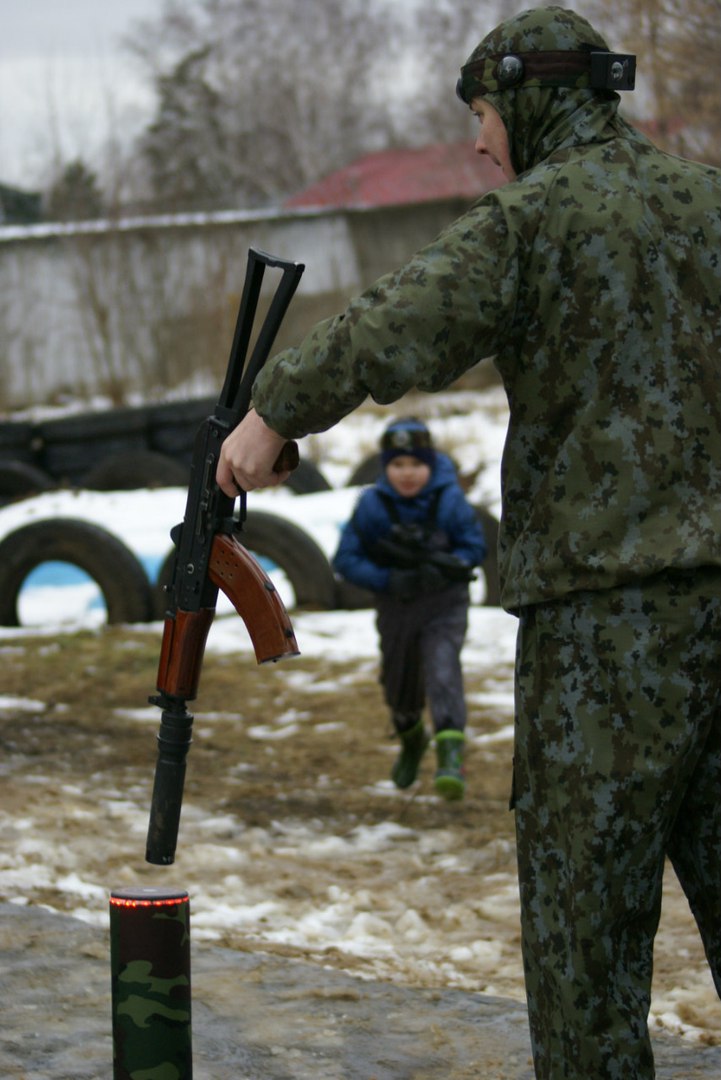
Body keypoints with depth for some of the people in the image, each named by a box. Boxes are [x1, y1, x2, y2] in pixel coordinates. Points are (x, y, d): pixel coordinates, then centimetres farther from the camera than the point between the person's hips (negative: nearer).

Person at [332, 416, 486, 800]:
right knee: (399, 683, 16)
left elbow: (475, 546, -5)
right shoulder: (372, 506, -13)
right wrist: (388, 580, -24)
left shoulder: (450, 500, -14)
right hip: (396, 606, 2)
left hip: (444, 601, -2)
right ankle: (411, 741, 48)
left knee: (442, 669, -23)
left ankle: (451, 755, -32)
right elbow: (346, 560, -10)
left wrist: (446, 568, -25)